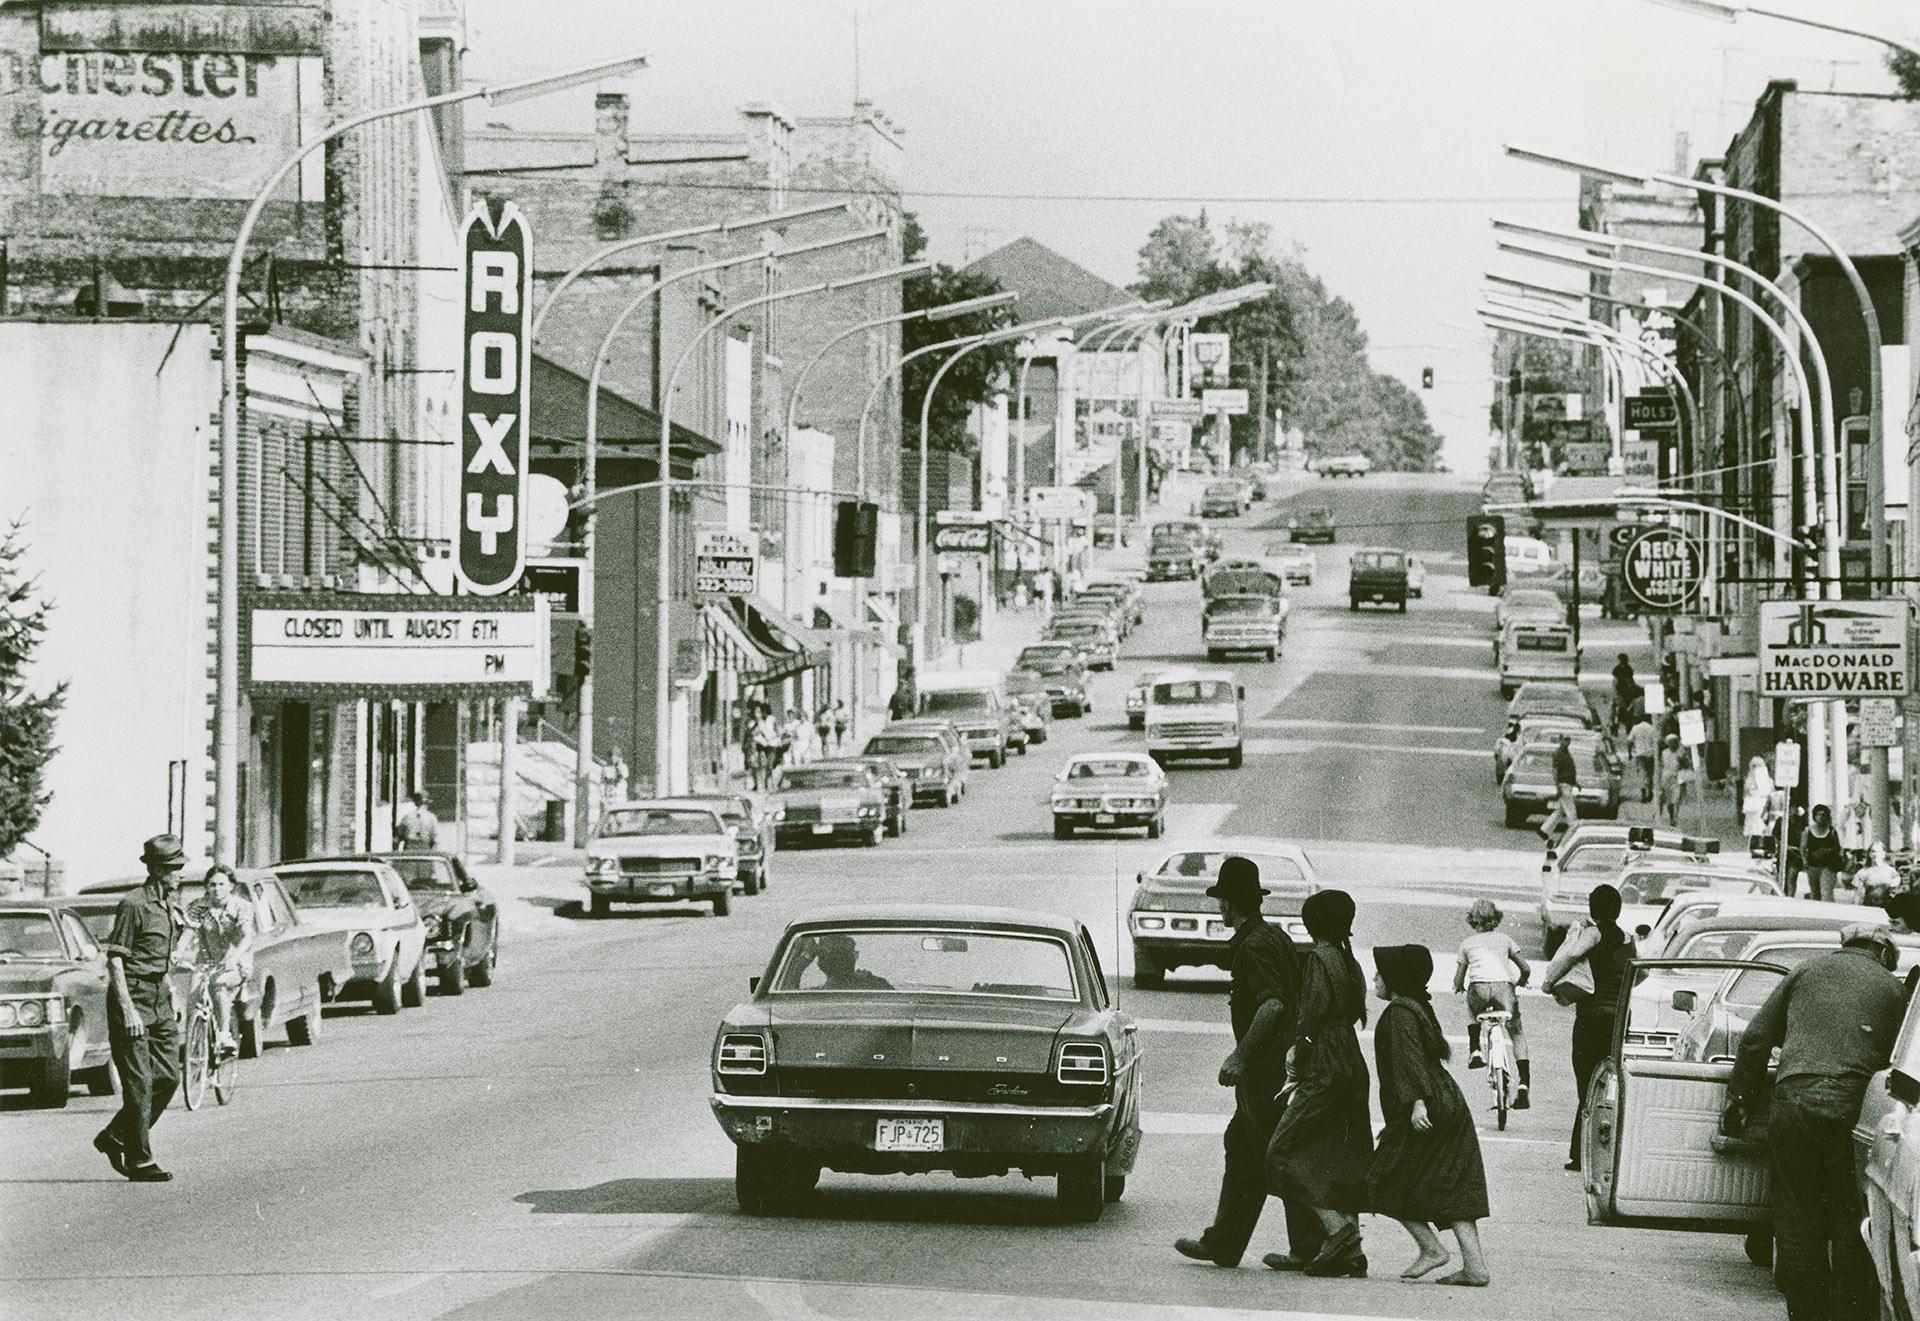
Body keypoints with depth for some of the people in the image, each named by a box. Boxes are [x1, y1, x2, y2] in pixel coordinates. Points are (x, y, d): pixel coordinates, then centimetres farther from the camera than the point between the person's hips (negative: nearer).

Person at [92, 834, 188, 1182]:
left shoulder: (172, 903, 13)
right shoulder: (134, 905, -13)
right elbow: (115, 959, -16)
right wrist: (127, 1009, -21)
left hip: (160, 996, 8)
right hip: (132, 995, -8)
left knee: (168, 1076, 6)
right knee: (139, 1082, -7)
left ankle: (115, 1137, 19)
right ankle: (139, 1160, -3)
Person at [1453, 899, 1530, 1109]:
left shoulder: (1467, 943, 25)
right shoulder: (1504, 939, 26)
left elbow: (1458, 980, 24)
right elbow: (1525, 968, 21)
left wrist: (1458, 987, 47)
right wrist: (1522, 981, 43)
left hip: (1479, 987, 0)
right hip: (1503, 986, 0)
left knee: (1473, 1013, 37)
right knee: (1517, 1033, 12)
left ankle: (1474, 1051, 16)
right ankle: (1524, 1084, -4)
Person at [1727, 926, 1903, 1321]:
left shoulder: (1807, 972, 17)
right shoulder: (1890, 987, 14)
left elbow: (1755, 1039, 14)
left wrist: (1740, 1099, 20)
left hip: (1791, 1105, 1)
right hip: (1852, 1107, -1)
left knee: (1798, 1222, 8)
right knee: (1853, 1227, 6)